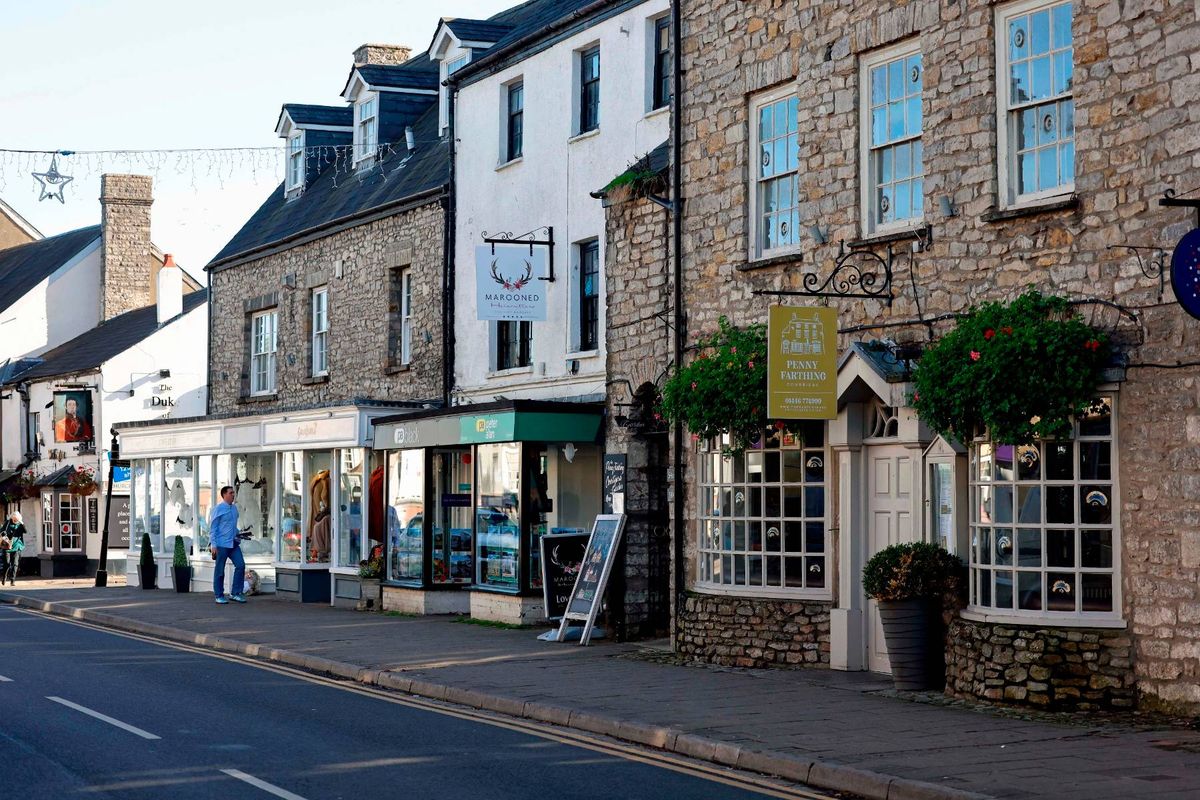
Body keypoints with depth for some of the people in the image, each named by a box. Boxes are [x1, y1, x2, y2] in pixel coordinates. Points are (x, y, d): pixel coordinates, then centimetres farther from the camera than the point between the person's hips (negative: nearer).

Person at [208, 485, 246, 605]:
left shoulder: (234, 508, 13)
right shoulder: (219, 509, -7)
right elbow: (212, 528, -8)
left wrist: (238, 536, 12)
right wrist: (213, 545, -13)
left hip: (233, 544, 6)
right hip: (221, 544, -6)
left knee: (240, 565, -6)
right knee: (220, 570, 1)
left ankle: (235, 593, 1)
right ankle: (219, 596, 11)